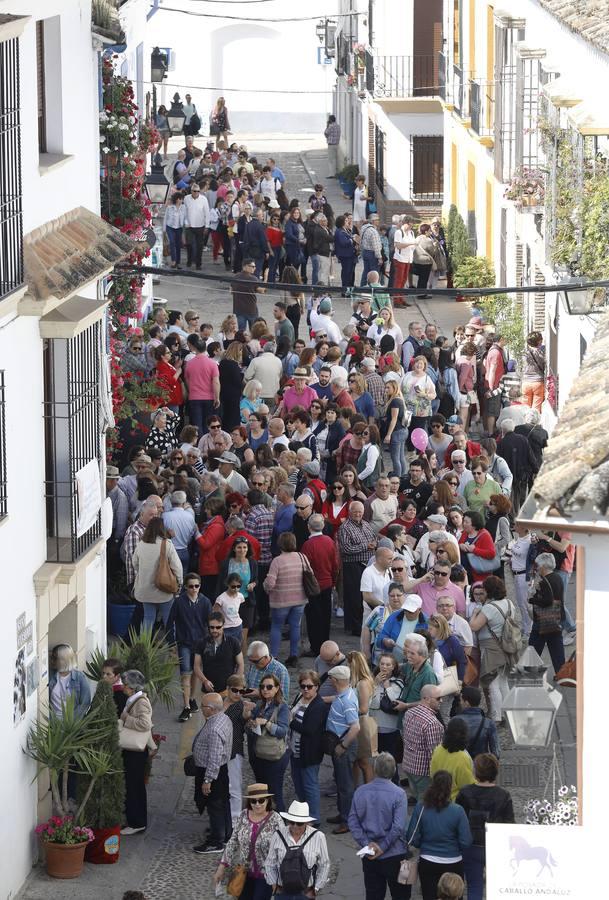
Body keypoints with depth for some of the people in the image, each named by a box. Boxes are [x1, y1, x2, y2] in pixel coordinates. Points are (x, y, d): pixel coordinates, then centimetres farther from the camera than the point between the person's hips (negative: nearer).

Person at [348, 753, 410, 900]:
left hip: (369, 858, 4)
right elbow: (398, 827, -20)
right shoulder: (398, 794, -16)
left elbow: (353, 822, -4)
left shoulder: (360, 792, -4)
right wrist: (383, 847, -12)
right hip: (394, 855, -4)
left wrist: (367, 843, -6)